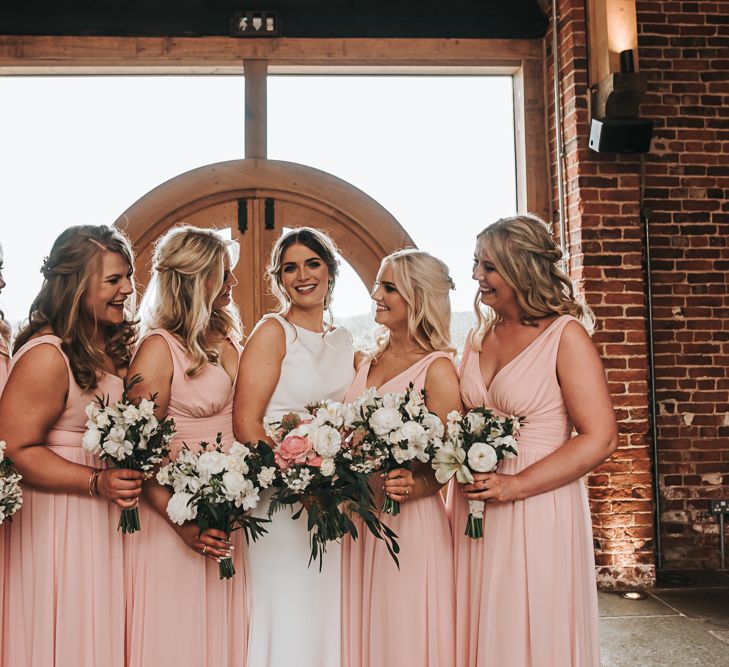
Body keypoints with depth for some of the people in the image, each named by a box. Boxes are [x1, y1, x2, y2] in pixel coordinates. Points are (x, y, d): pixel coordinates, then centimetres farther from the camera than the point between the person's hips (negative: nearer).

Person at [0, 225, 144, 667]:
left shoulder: (114, 345, 6)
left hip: (109, 515, 8)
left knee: (102, 630, 18)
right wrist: (98, 482, -26)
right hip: (61, 519, -8)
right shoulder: (47, 357, -19)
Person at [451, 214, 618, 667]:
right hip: (473, 507, 6)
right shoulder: (480, 337, 10)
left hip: (537, 512, -5)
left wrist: (515, 485, -18)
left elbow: (600, 438, -13)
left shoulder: (566, 335, -8)